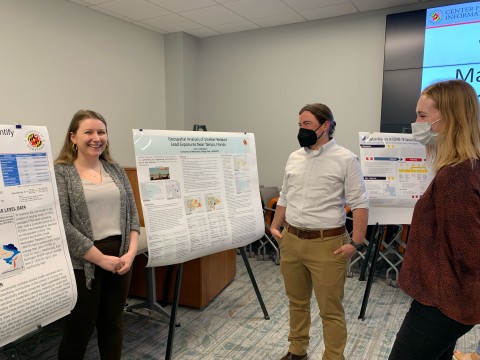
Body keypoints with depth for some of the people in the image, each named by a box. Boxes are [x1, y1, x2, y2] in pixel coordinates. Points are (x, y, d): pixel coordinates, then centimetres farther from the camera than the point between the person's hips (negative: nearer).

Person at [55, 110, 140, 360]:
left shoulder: (116, 170, 8)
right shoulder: (60, 173, -7)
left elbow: (132, 213, 7)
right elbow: (62, 226, -15)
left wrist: (131, 252, -6)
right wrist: (102, 259, -15)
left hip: (120, 259, 5)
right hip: (82, 264, -4)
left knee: (113, 325, 17)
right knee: (78, 331, 10)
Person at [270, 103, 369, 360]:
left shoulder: (345, 159, -7)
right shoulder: (294, 158, 10)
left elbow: (360, 204, -9)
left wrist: (355, 243, -14)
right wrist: (275, 226, 11)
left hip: (327, 244, -5)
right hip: (291, 241, 6)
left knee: (330, 310, 5)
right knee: (296, 301, 20)